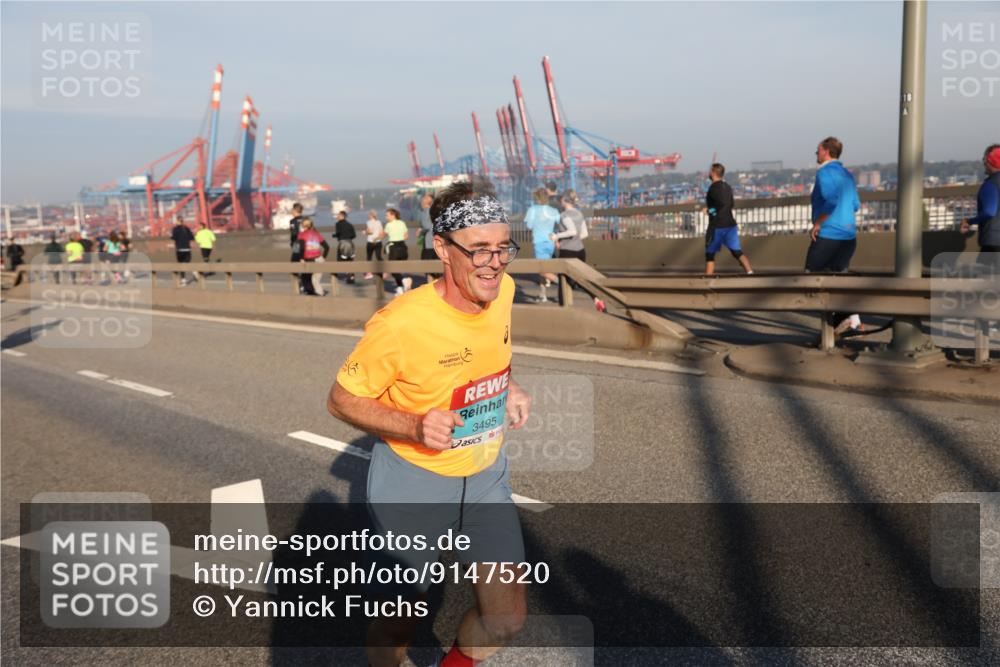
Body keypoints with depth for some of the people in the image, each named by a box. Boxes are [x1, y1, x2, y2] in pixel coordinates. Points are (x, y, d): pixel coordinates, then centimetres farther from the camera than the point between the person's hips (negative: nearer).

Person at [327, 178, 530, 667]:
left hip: (486, 473, 5)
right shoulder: (400, 323, -26)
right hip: (412, 479, -4)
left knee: (508, 617, 8)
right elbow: (341, 400, -14)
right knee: (399, 618, 13)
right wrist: (414, 426, -29)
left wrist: (508, 389, -3)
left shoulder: (502, 290, -9)